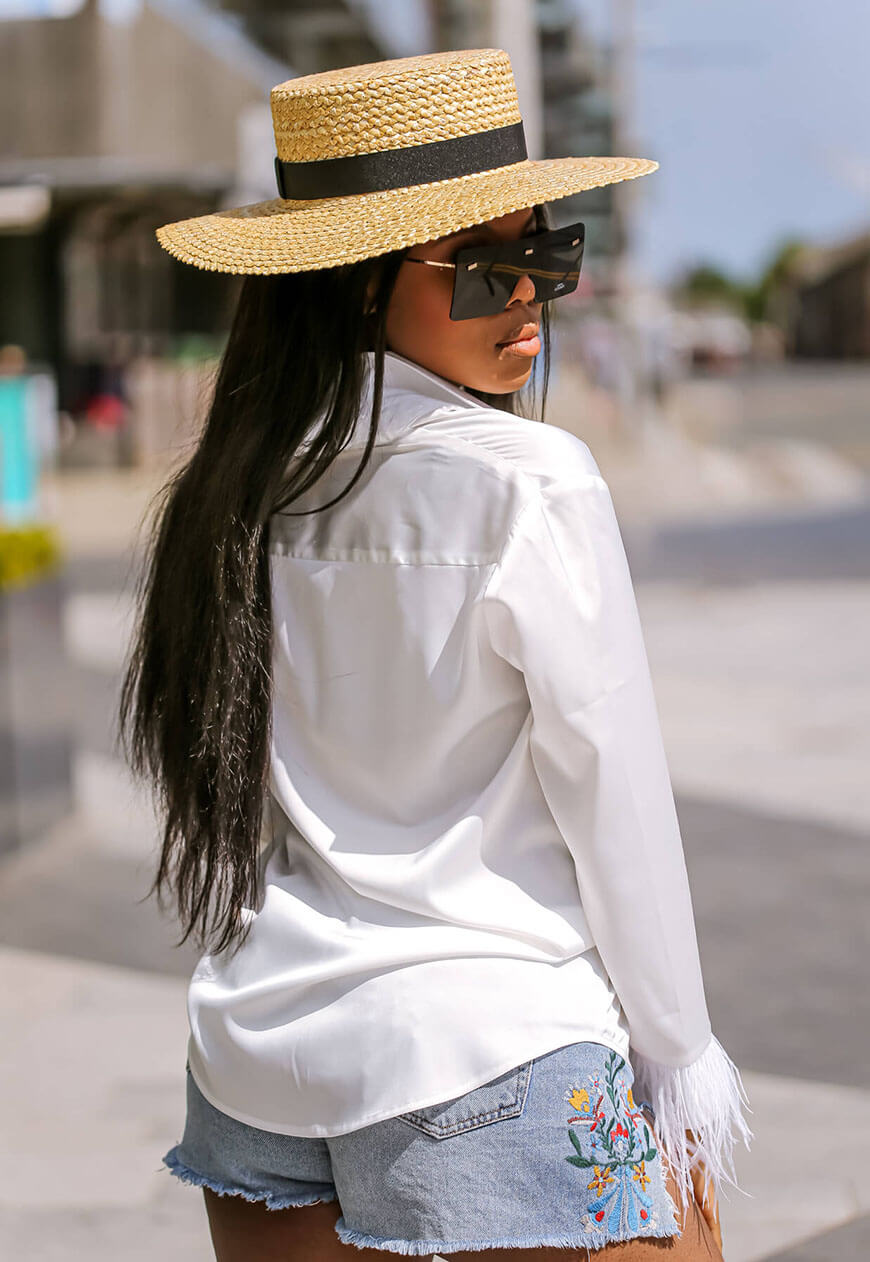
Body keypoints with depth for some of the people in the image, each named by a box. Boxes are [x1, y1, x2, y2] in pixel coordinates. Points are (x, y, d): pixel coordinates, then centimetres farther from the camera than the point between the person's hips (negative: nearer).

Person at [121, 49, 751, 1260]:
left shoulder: (234, 490, 3)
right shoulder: (531, 484, -15)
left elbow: (216, 802, 10)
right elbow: (612, 791, -10)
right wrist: (680, 1050, 0)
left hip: (255, 1039, 7)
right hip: (490, 1059, -6)